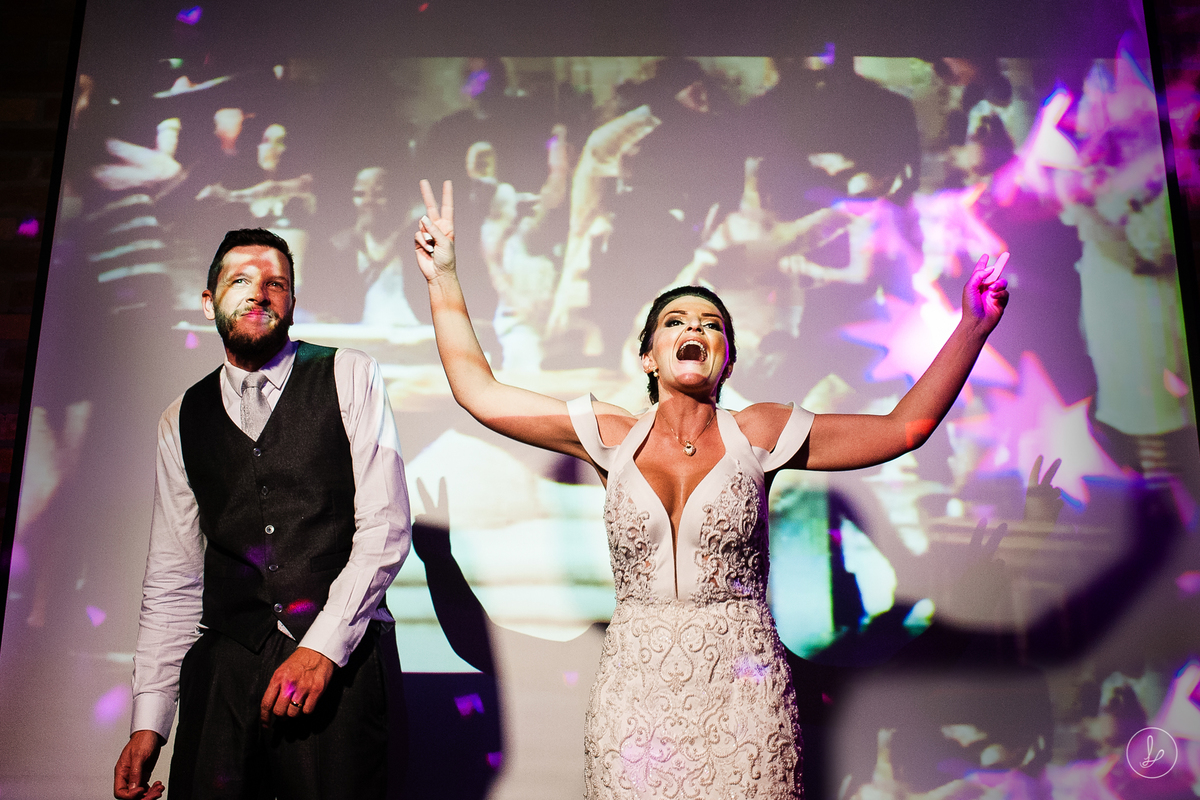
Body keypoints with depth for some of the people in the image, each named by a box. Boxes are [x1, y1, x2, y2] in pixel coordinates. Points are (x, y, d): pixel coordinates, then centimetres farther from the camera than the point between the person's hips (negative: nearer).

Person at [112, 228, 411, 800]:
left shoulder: (350, 378, 3)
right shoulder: (181, 421, 13)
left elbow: (385, 528, -5)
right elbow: (172, 579, 12)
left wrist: (323, 646, -14)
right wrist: (148, 721, 7)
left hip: (343, 662, -2)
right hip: (225, 668, 3)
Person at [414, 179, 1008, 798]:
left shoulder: (758, 435, -1)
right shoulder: (611, 437, 2)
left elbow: (904, 427, -1)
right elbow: (478, 391, 2)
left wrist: (972, 329, -7)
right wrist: (443, 278, 1)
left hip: (742, 695, 0)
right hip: (635, 693, 1)